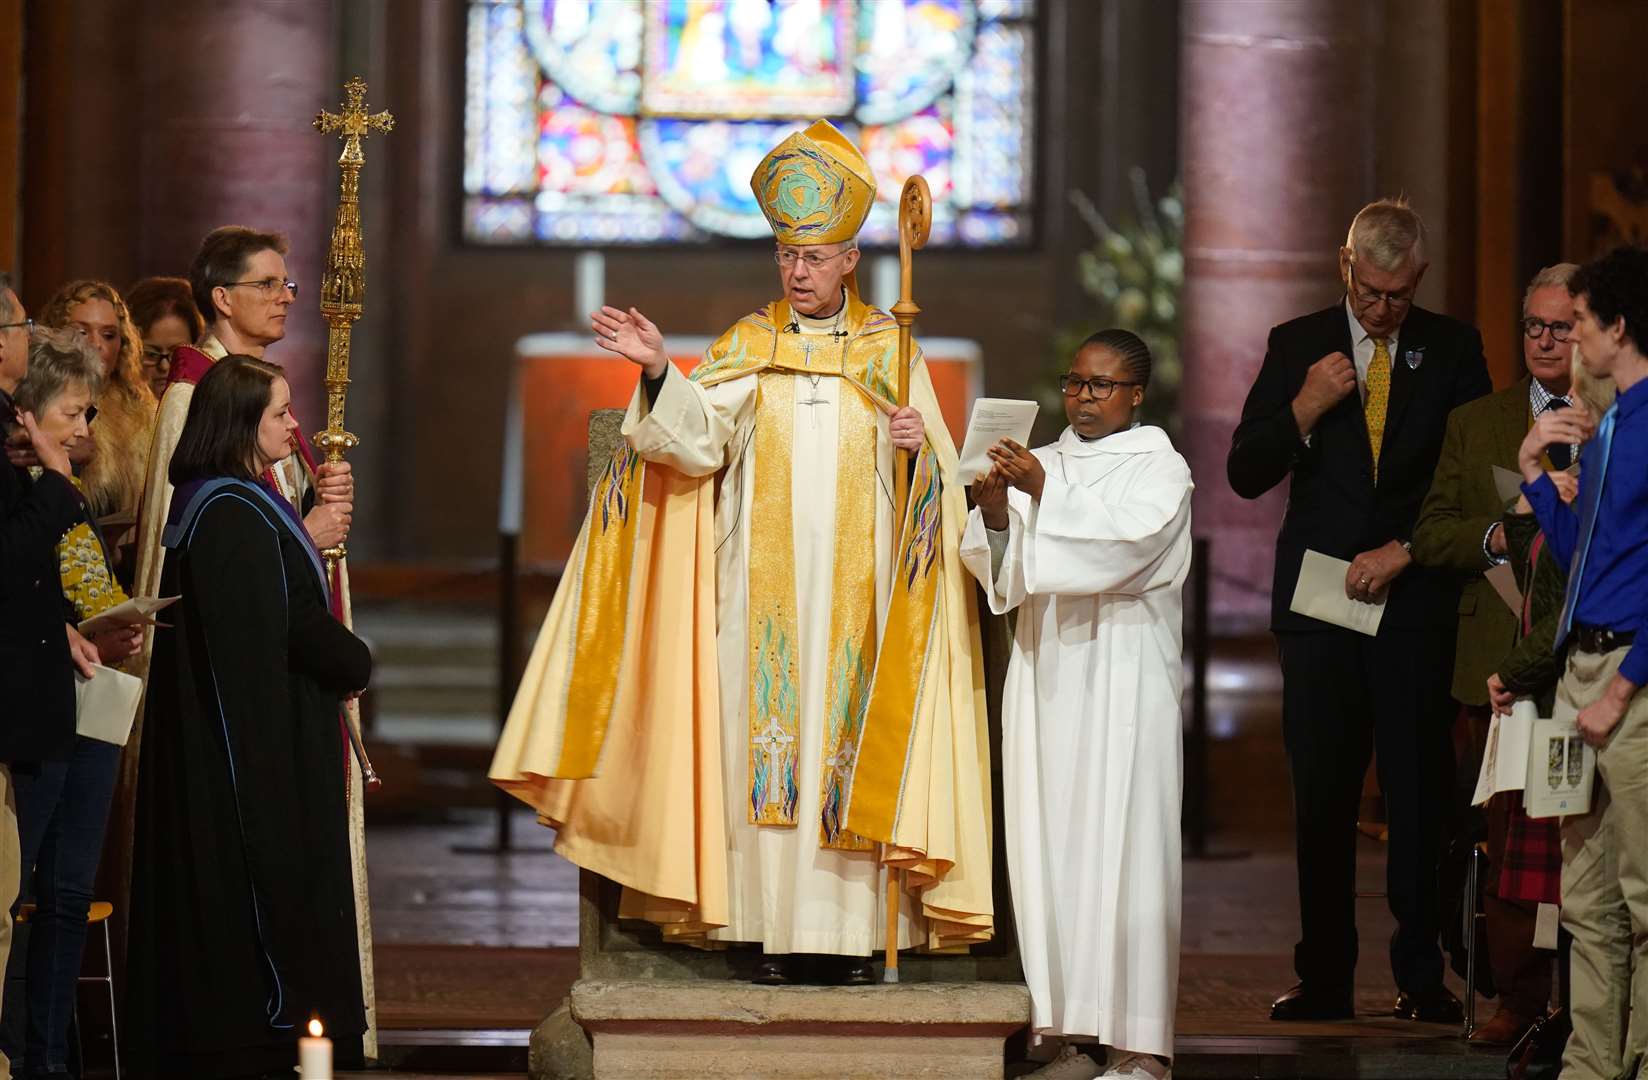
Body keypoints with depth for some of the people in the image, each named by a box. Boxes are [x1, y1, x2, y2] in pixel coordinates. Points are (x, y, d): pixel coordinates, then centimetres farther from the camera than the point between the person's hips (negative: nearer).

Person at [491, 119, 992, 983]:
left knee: (852, 741, -3)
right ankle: (774, 929, 1)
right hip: (763, 586, 1)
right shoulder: (745, 347, 9)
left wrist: (920, 449, -14)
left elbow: (936, 473, 7)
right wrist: (658, 372, -22)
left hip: (855, 588, 0)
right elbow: (699, 436, -7)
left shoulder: (890, 350, 8)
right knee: (766, 743, -3)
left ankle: (852, 926, 0)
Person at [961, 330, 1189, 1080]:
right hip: (1046, 675, 4)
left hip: (1122, 679, -4)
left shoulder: (1160, 468, 2)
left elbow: (1128, 539, -15)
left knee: (1122, 848, -7)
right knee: (1049, 847, 1)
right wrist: (994, 512, -13)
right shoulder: (1038, 467, 14)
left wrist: (1047, 494, -23)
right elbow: (997, 568, 6)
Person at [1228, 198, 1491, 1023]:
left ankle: (1422, 977, 2)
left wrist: (1407, 550, -6)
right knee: (1322, 796, 2)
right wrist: (1303, 411, -12)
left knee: (1420, 793, -4)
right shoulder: (1297, 346, 7)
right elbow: (1245, 474, 4)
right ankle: (1324, 978, 6)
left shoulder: (1454, 351, 6)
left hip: (1416, 601, -1)